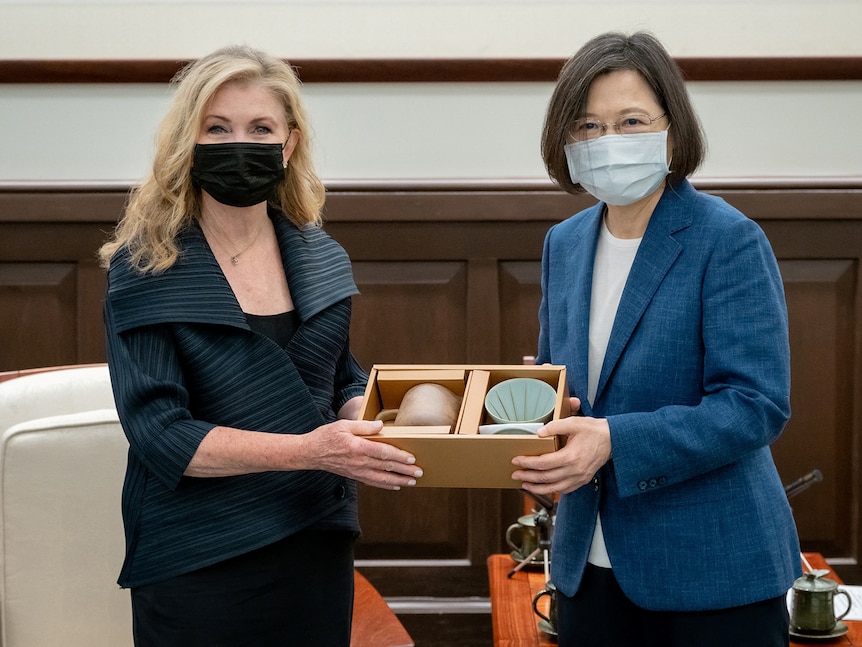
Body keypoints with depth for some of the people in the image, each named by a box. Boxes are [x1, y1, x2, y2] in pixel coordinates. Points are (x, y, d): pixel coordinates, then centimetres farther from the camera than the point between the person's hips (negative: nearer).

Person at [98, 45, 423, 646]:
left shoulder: (321, 259, 5)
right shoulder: (146, 269, -9)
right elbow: (159, 434, -17)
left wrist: (376, 432, -7)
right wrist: (306, 450, -26)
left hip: (319, 548, 5)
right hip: (200, 567, -4)